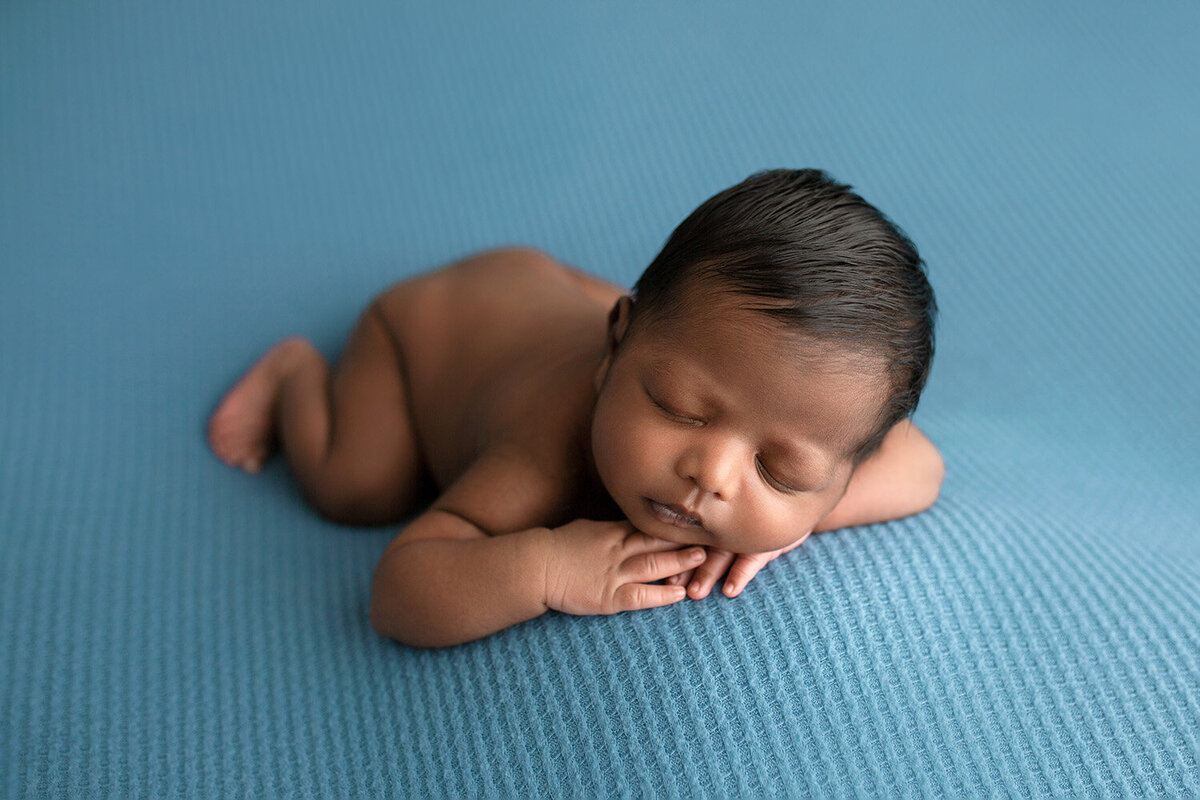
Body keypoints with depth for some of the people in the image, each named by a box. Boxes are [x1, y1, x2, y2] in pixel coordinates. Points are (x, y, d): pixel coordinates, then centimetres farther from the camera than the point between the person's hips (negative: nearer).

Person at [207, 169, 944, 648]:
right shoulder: (547, 464, -50)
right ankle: (296, 368, 15)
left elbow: (921, 467, -30)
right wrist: (540, 566, -63)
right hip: (431, 316, -4)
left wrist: (790, 517, -47)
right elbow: (397, 597, -47)